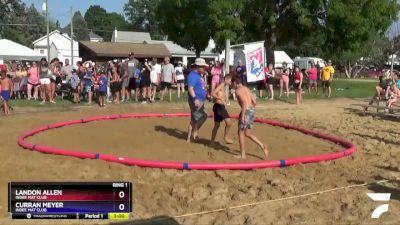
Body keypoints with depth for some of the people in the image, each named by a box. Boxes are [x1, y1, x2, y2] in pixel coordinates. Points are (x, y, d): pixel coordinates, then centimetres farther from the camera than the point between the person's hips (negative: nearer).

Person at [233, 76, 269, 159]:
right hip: (253, 110, 8)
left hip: (247, 111, -8)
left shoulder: (237, 90, -6)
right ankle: (262, 146, 6)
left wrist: (242, 114, -19)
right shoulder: (246, 89, 19)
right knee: (247, 133, 18)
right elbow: (254, 102, 16)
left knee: (241, 132, 7)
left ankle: (242, 155, 11)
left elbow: (244, 102, -20)